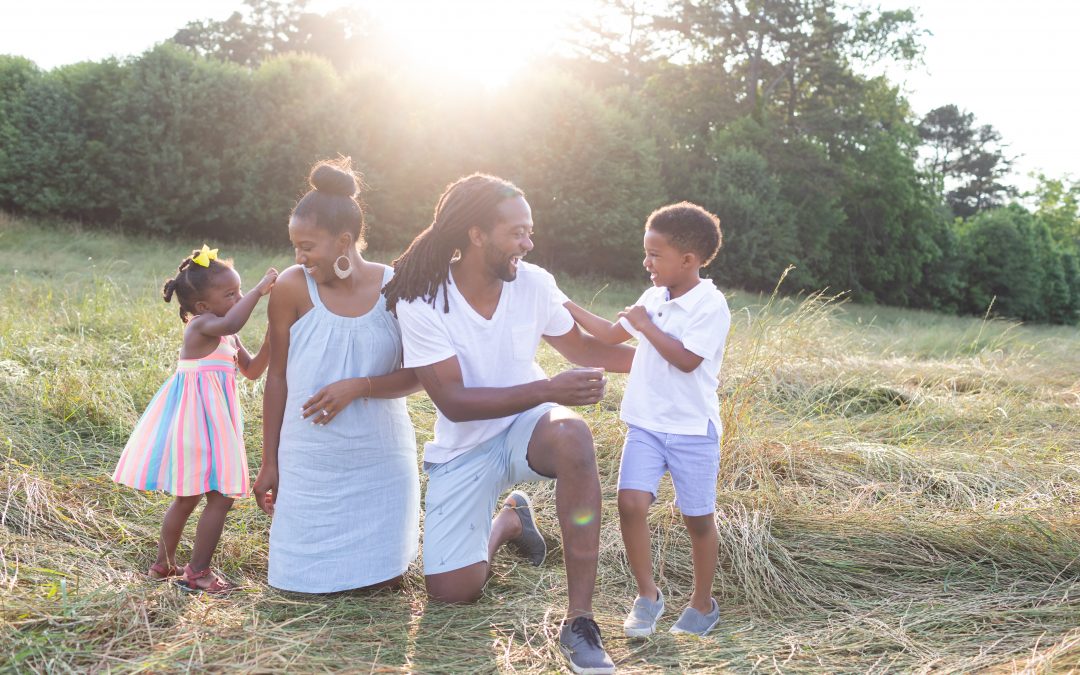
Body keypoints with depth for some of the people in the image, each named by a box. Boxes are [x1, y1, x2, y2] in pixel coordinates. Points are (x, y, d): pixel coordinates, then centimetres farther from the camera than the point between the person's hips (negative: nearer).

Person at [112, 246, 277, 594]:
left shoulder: (227, 337, 13)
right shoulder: (201, 325, -16)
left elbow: (252, 370, 17)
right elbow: (230, 323, -40)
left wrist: (271, 339, 3)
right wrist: (260, 289, -34)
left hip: (212, 419, 10)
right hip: (199, 419, -10)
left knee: (188, 496, 20)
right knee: (221, 496, -6)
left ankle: (164, 565, 33)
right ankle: (197, 572, 3)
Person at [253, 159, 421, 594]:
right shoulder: (293, 286, -10)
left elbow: (416, 376, -4)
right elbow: (277, 378, -3)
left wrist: (358, 387, -22)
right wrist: (269, 463, 2)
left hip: (382, 460, 0)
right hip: (311, 462, 0)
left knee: (385, 579, 7)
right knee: (306, 583, 4)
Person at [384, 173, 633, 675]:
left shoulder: (534, 283, -12)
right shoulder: (420, 302, -21)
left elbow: (579, 347, 5)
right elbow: (454, 401, -25)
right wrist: (548, 390, -35)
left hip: (528, 426, 1)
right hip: (464, 450, -1)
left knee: (571, 435, -37)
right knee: (451, 591, -5)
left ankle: (580, 621, -29)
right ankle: (509, 522, 30)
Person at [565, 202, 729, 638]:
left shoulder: (711, 306, -14)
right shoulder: (654, 298, 8)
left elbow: (687, 359, -24)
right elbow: (613, 335, 20)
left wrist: (645, 325, -16)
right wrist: (568, 308, 15)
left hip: (692, 429, -5)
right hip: (646, 425, 5)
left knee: (697, 517, 7)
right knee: (631, 503, -9)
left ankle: (702, 604, 27)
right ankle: (647, 595, 9)